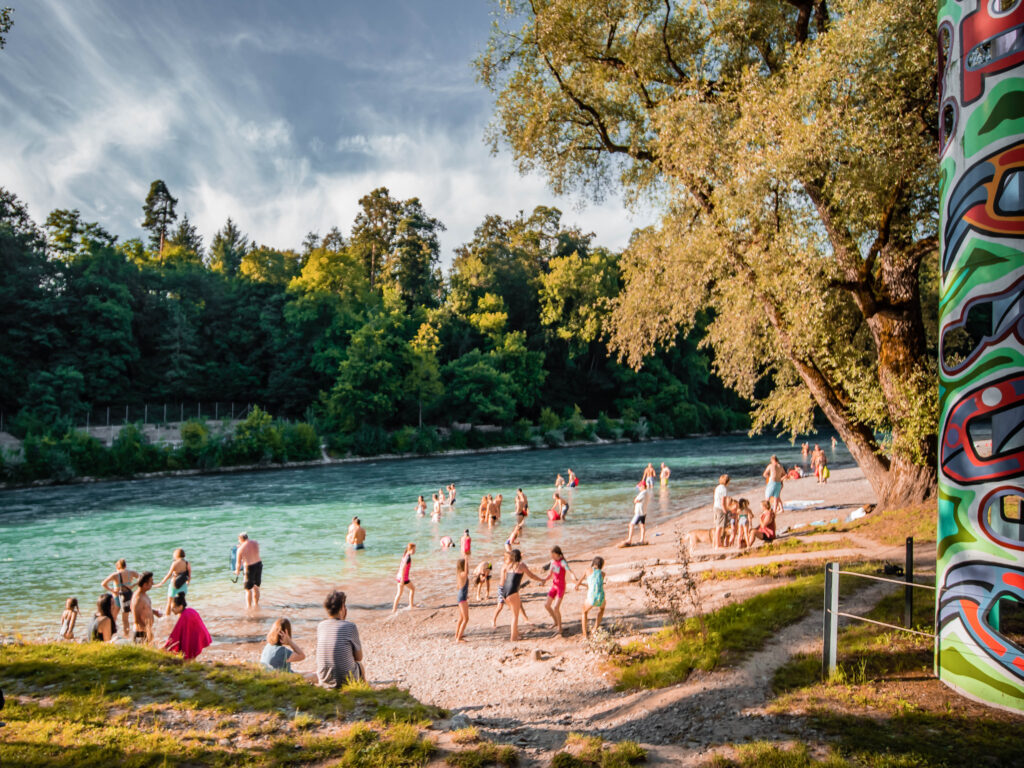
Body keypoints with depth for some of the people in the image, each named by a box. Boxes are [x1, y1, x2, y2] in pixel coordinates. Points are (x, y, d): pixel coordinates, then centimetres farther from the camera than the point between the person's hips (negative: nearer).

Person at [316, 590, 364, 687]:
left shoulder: (320, 626, -3)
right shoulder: (350, 626, -15)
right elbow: (359, 657, -4)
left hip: (324, 680, 4)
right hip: (347, 680, -4)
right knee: (360, 665, 29)